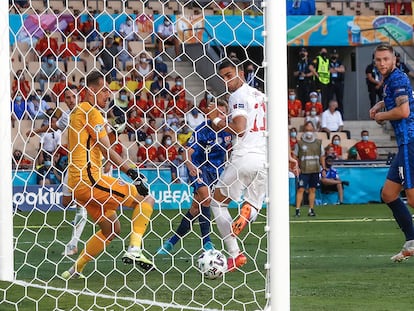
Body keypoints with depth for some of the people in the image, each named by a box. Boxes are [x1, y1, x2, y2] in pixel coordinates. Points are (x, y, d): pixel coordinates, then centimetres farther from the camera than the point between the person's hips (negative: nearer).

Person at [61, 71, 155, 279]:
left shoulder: (78, 112, 21)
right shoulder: (91, 112, -9)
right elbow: (107, 150, -15)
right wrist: (131, 172, -17)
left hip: (78, 183, 10)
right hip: (90, 178, -10)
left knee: (111, 229, 21)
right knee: (146, 199, -6)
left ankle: (75, 270, 20)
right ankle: (134, 250, -18)